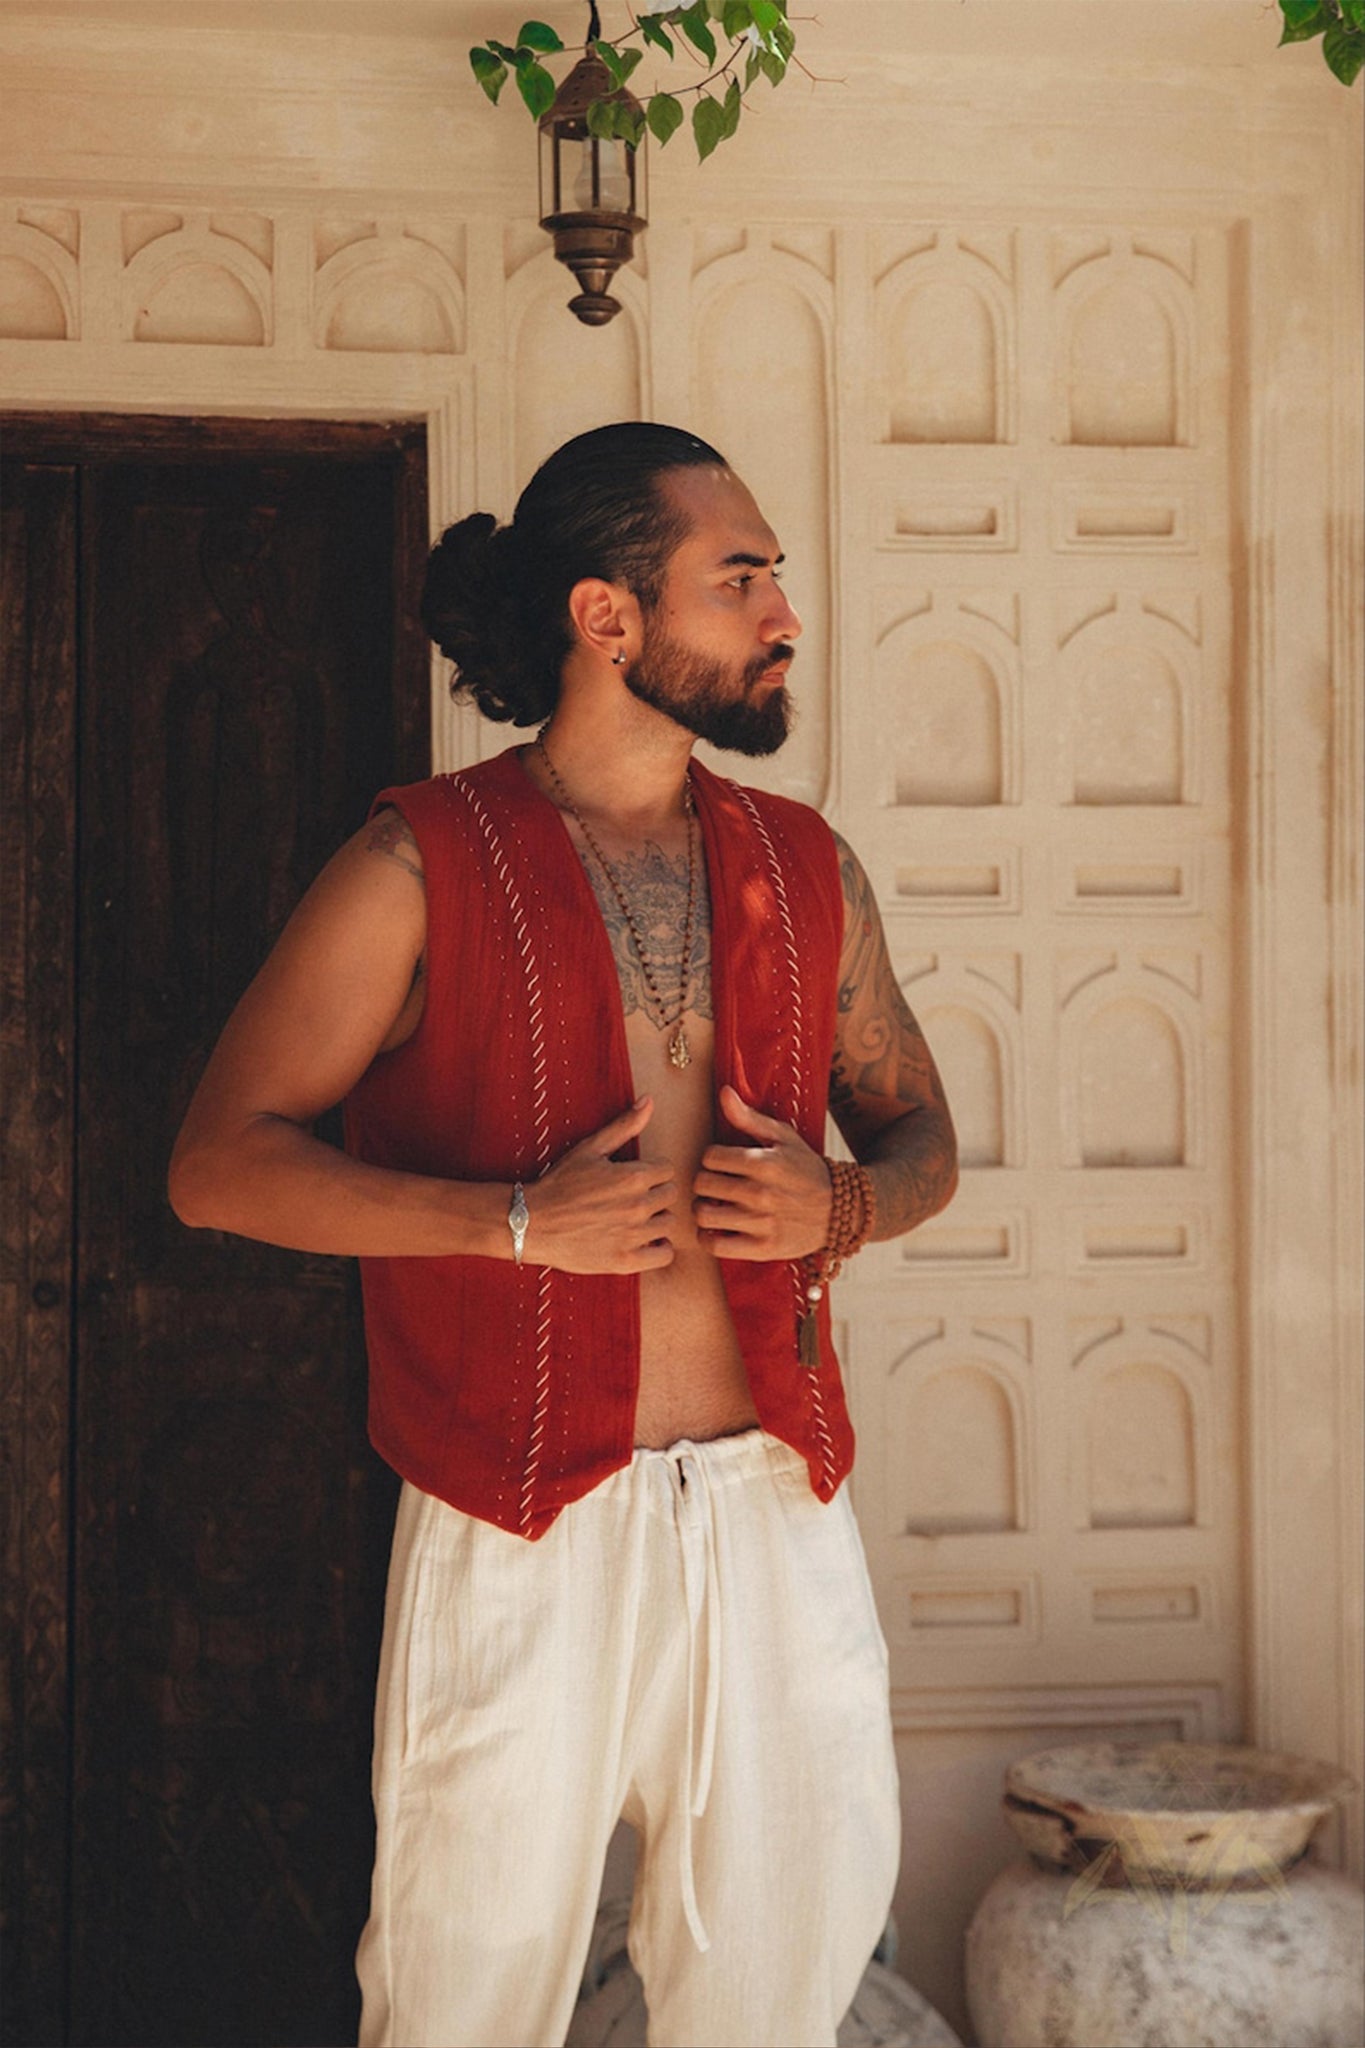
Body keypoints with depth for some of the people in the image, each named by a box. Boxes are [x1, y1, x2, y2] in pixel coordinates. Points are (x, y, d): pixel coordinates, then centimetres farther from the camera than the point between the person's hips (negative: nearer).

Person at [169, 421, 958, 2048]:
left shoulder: (806, 868, 10)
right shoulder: (422, 866, -4)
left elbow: (918, 1135, 19)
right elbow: (218, 1161, -6)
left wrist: (842, 1203, -5)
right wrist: (520, 1220, -16)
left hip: (778, 1509, 4)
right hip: (522, 1532, -4)